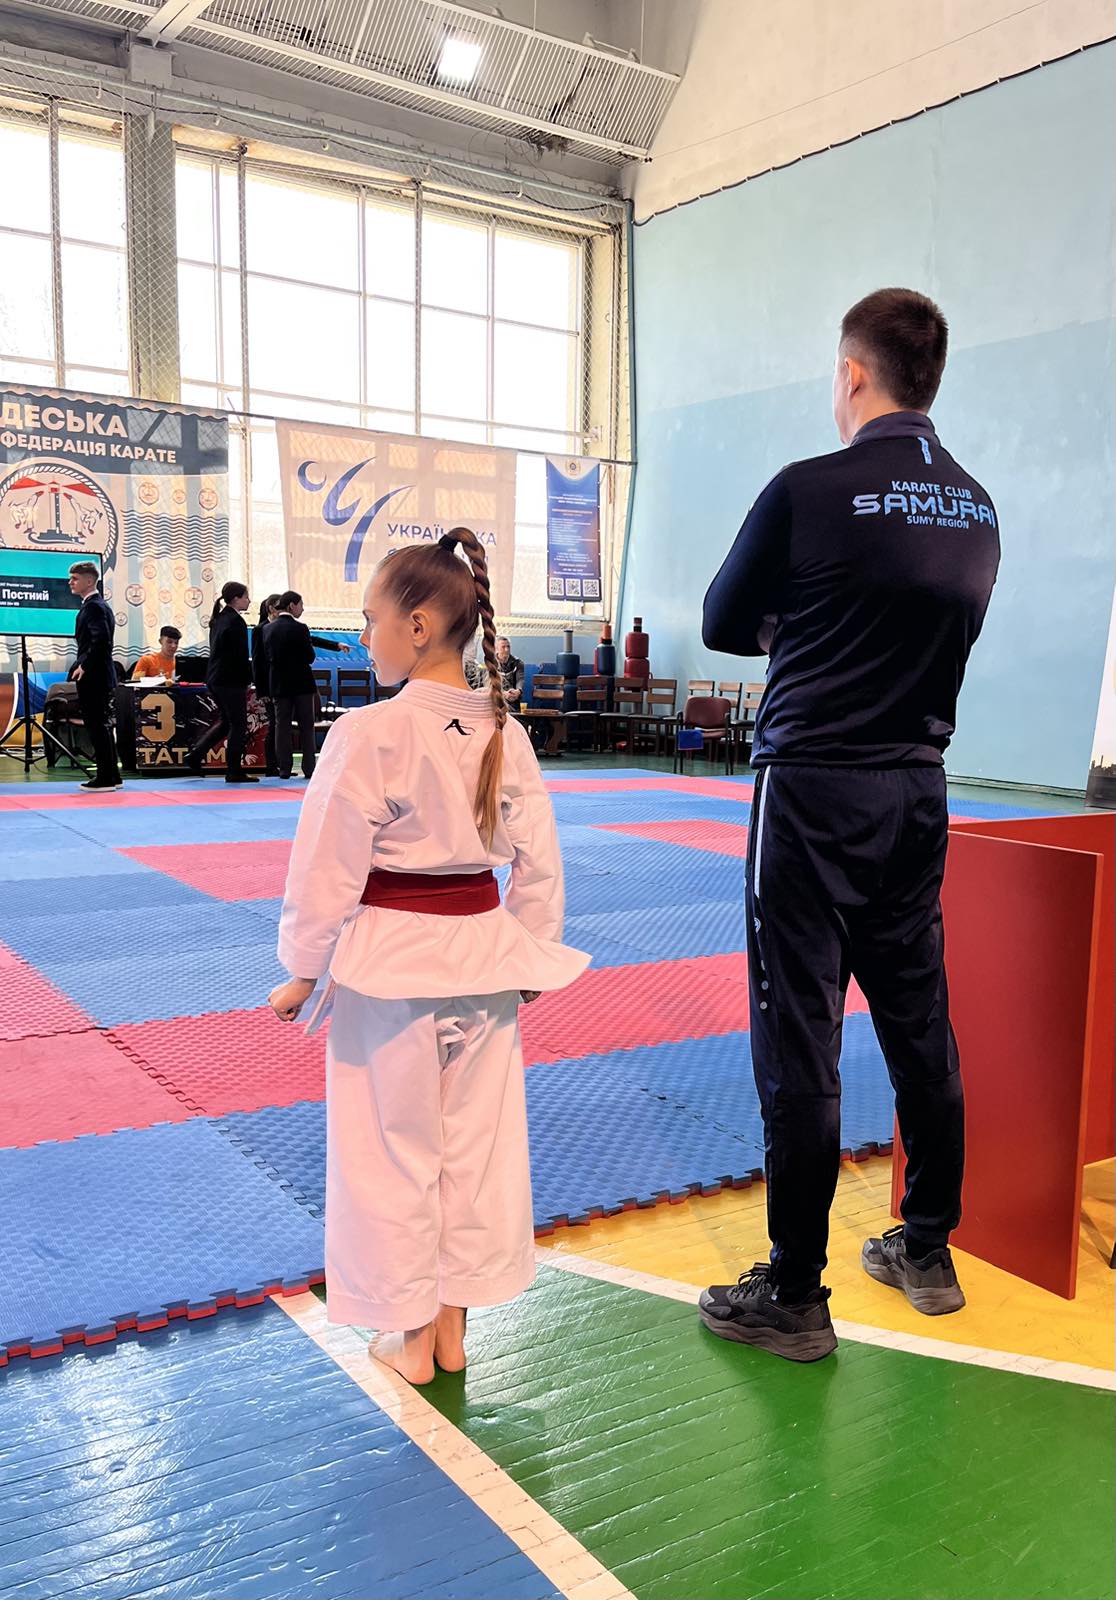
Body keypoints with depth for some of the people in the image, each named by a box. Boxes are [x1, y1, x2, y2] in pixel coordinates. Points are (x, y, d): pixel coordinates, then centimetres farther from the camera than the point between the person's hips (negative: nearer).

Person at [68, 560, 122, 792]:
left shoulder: (93, 606, -13)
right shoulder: (98, 605, 17)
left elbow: (101, 640, -24)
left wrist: (84, 666, -19)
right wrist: (82, 665, 15)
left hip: (93, 677, -10)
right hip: (100, 677, 10)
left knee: (97, 727, -6)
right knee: (101, 726, 14)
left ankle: (105, 778, -2)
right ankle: (111, 775, 20)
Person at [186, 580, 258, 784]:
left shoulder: (218, 619, 13)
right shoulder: (236, 621, -15)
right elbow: (240, 656, -18)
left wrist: (248, 663, 18)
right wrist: (250, 676, -4)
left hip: (214, 678, 9)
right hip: (231, 680, -9)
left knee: (225, 721, 19)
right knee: (238, 724, 0)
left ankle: (195, 757, 13)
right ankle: (234, 771, 5)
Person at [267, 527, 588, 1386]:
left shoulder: (369, 735, -17)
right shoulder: (505, 734, -1)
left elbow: (328, 868, -13)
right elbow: (538, 862, 5)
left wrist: (303, 973, -2)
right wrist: (530, 957, 16)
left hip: (386, 962, -5)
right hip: (481, 956, 5)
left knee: (392, 1150, 12)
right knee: (475, 1142, 17)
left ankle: (409, 1332, 27)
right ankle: (453, 1322, 32)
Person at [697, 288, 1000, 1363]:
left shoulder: (809, 490, -12)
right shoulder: (977, 510, 7)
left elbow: (723, 625, 0)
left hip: (813, 790, -6)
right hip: (917, 790, 7)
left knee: (799, 1042, 0)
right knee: (918, 1023, 15)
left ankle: (793, 1298, 10)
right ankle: (928, 1252, 31)